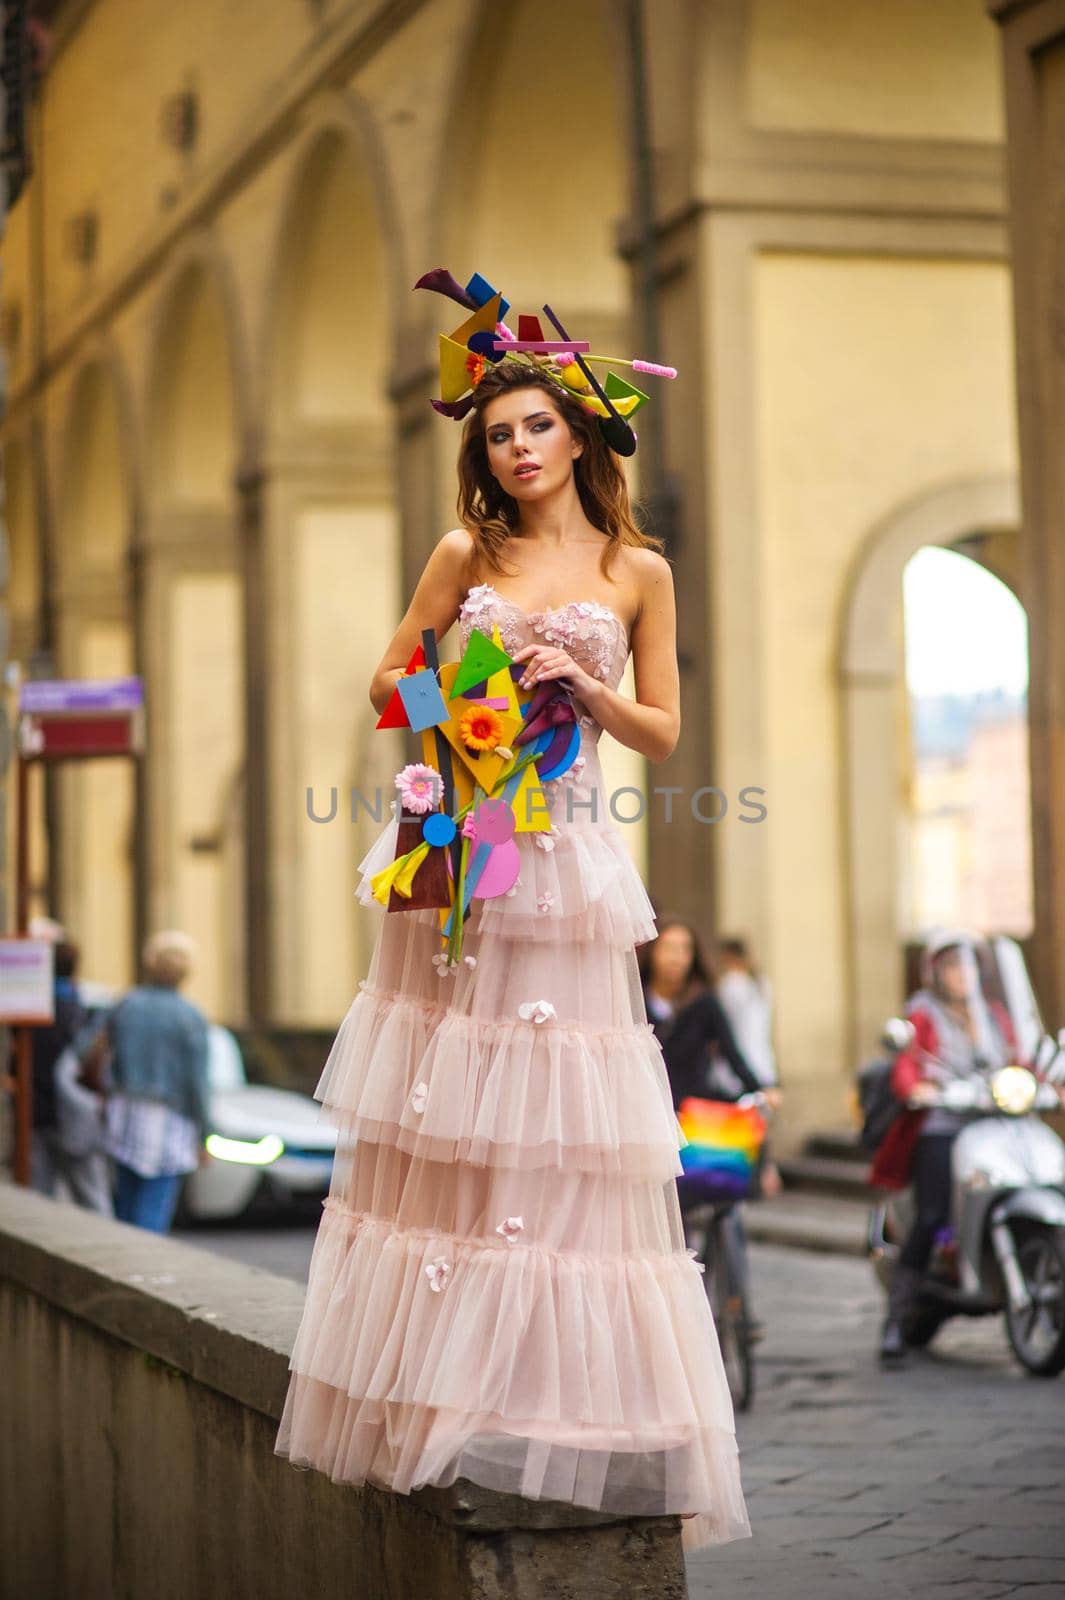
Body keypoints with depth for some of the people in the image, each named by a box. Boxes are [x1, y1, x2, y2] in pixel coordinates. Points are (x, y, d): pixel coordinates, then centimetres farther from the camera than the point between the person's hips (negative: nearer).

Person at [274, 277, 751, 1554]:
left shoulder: (637, 571, 7)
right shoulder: (464, 555, 9)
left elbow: (662, 731, 8)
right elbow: (388, 683, 12)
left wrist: (581, 685, -9)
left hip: (563, 859, -1)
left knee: (559, 1136, -4)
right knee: (433, 1125, 1)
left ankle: (558, 1410, 3)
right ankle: (434, 1398, 10)